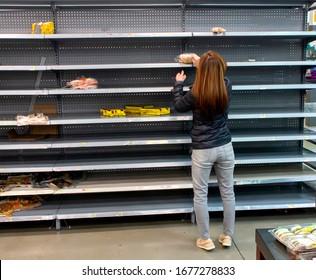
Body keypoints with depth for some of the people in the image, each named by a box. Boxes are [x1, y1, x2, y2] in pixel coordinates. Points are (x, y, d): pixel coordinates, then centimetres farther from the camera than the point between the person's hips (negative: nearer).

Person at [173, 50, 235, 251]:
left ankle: (206, 239, 18)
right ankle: (228, 236, 26)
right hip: (225, 147, 4)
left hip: (202, 151, -4)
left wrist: (178, 84, 18)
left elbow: (179, 106, 5)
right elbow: (219, 77, 20)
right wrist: (203, 63, 30)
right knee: (228, 192, 14)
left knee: (200, 195, 9)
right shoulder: (227, 87, -6)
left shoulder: (195, 94, -16)